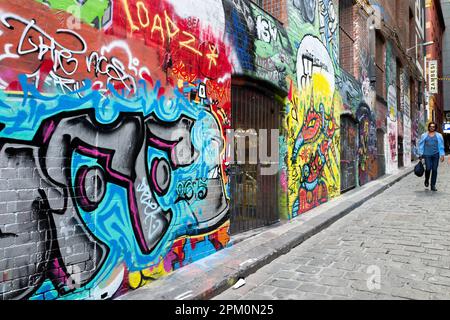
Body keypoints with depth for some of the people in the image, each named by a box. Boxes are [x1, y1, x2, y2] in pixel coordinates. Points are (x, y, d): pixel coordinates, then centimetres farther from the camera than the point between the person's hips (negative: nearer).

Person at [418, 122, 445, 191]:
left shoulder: (439, 136, 10)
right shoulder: (424, 135, 9)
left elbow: (441, 146, 9)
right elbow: (421, 145, 10)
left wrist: (442, 155, 2)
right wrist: (420, 154, 5)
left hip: (435, 154, 1)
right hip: (427, 155, -1)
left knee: (434, 170, 0)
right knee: (428, 168, -14)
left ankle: (433, 186, 8)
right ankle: (426, 180, 17)